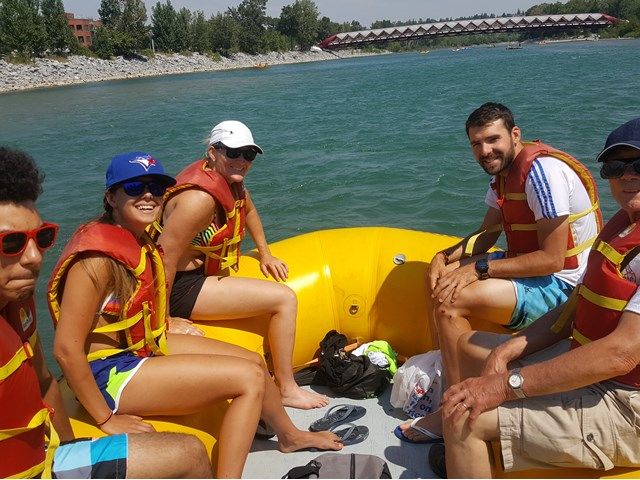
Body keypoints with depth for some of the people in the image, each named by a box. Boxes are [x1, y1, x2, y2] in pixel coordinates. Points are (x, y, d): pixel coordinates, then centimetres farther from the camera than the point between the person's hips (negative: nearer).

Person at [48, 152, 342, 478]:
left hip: (142, 347, 9)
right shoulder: (98, 255, -24)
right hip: (110, 373, -9)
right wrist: (106, 419, -21)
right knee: (249, 377, -17)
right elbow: (66, 349, -26)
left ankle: (290, 436, 42)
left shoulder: (139, 242, 3)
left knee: (254, 361, 14)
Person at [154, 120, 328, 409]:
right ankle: (287, 389, 1)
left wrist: (265, 254, 21)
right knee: (284, 299, -13)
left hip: (201, 272, 11)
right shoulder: (200, 197, -27)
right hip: (181, 289, -10)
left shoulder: (230, 180, 3)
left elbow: (248, 210, 25)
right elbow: (164, 259, -28)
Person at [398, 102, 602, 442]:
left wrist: (478, 268, -23)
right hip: (527, 268, 10)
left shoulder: (541, 171, -22)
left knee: (450, 300, -24)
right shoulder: (503, 171, 7)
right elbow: (486, 235, 14)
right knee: (441, 280, 7)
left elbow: (552, 259, -25)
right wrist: (444, 256, -4)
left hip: (561, 285, -10)